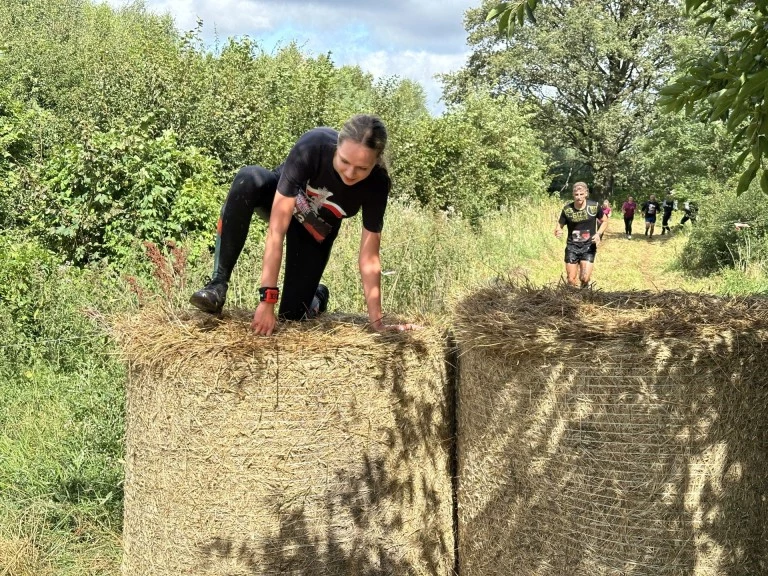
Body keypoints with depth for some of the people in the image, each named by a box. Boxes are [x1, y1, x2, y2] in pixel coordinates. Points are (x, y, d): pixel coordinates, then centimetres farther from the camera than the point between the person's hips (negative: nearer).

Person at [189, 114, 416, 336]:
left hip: (316, 230, 2)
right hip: (280, 201, -1)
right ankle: (218, 283, -28)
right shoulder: (314, 146, -38)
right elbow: (276, 229, -39)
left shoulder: (377, 184, -31)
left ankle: (318, 296, 28)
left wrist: (376, 321, -24)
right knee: (248, 179, -38)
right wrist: (267, 298, -41)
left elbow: (369, 256, -23)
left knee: (292, 313, -11)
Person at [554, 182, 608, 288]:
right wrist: (557, 232, -24)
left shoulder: (594, 206, -8)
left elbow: (604, 221, 8)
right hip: (572, 247, 1)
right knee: (571, 280, 3)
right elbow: (559, 226, 1)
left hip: (588, 247, -1)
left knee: (585, 278, -13)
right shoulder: (567, 209, -9)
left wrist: (598, 234, -10)